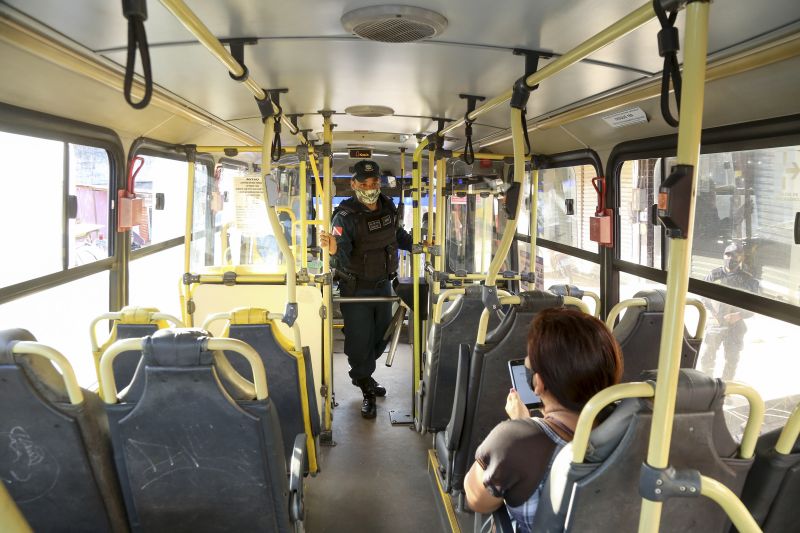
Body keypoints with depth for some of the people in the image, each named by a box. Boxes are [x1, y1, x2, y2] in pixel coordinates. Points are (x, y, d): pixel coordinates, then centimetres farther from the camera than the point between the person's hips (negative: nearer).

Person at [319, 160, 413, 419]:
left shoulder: (388, 207, -3)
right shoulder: (345, 216, -23)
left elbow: (399, 236, 17)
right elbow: (342, 259, -32)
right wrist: (334, 250, -53)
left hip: (383, 284, 6)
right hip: (356, 288, -6)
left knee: (381, 336, 18)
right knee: (360, 339, 1)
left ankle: (362, 375, 45)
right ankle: (367, 390, 23)